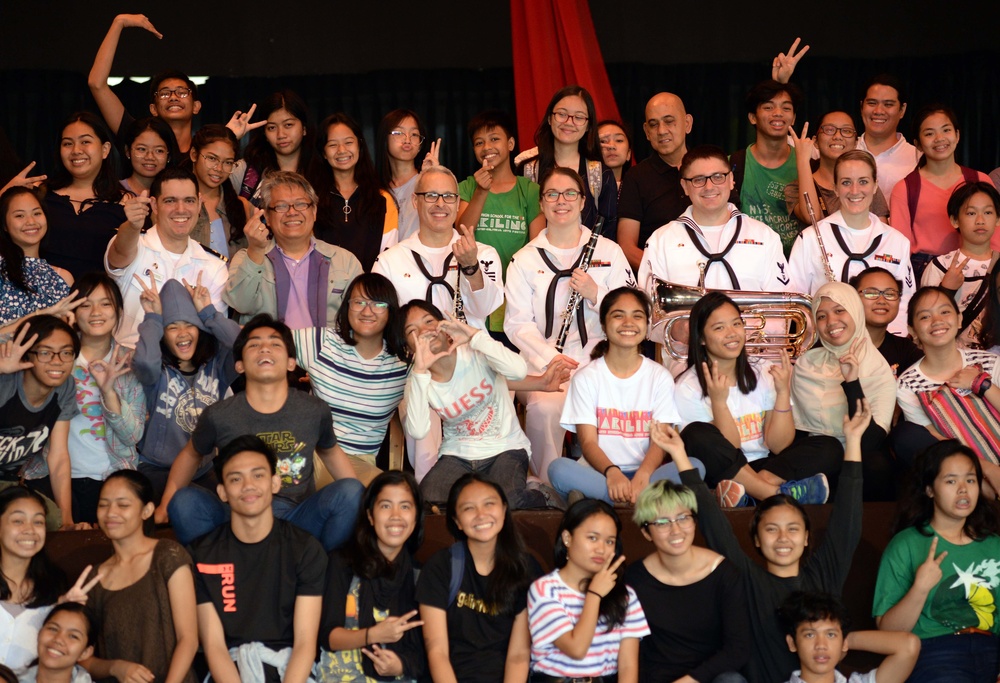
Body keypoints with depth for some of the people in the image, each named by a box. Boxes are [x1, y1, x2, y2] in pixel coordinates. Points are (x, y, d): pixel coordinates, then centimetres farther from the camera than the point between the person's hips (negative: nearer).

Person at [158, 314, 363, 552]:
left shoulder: (314, 411, -1)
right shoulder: (218, 416, -4)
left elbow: (330, 453, 19)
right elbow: (191, 454, 17)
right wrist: (165, 505, 11)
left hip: (298, 521, 1)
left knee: (350, 491, -24)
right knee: (184, 501, -27)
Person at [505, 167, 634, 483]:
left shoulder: (609, 252, 14)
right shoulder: (525, 260, 12)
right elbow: (518, 324, 2)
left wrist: (595, 294, -10)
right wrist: (549, 358, -15)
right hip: (543, 363, 0)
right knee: (545, 409, -33)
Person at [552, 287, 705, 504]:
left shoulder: (660, 376, 9)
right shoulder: (586, 377, 6)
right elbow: (588, 441, -4)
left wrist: (642, 476, -25)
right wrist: (612, 472, -27)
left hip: (646, 473, 1)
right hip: (599, 473, -1)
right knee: (558, 468, -33)